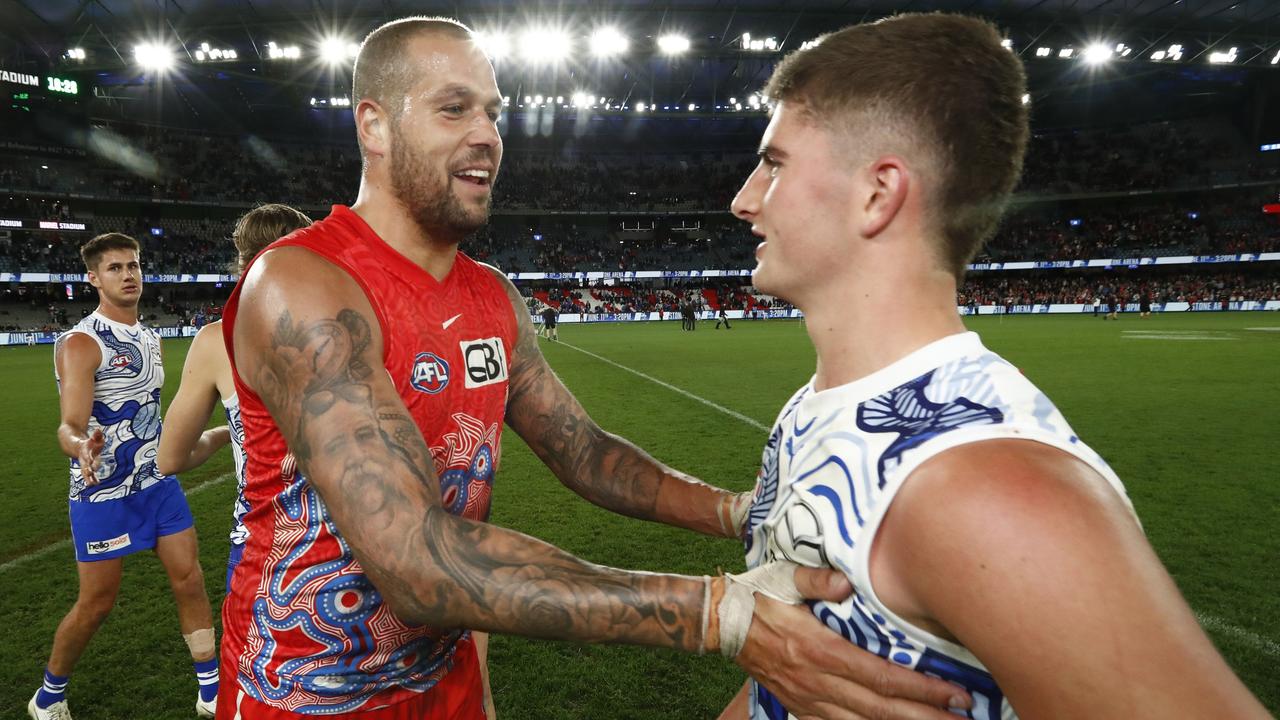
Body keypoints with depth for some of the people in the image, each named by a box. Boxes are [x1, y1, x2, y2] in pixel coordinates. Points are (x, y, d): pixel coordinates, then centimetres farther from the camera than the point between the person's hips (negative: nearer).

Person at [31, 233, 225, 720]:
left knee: (190, 580, 6)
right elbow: (70, 427, -24)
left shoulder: (149, 338, 8)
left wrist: (216, 435, 25)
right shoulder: (80, 342, -15)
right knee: (96, 603, 7)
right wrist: (81, 447, -46)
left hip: (158, 483, 6)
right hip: (104, 494, -6)